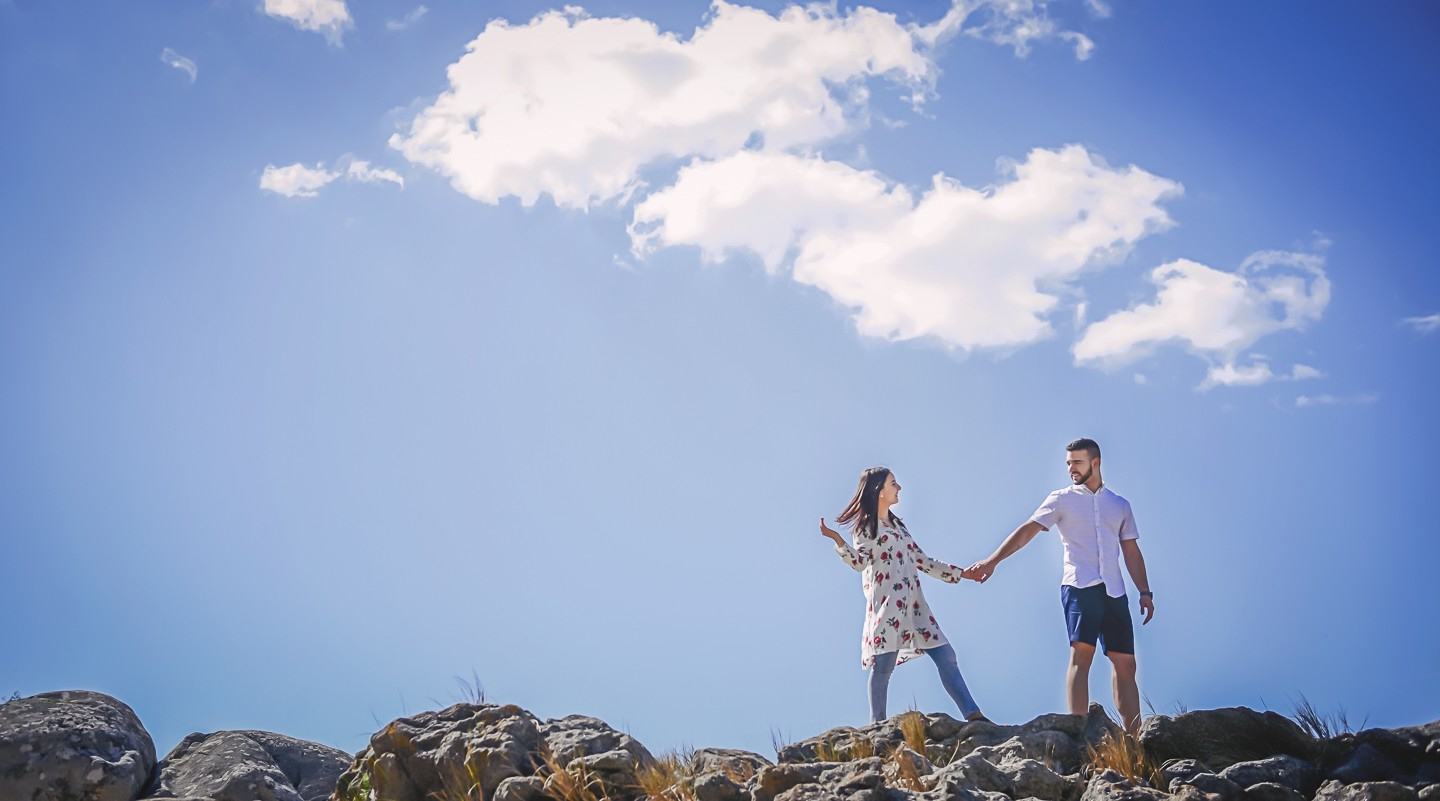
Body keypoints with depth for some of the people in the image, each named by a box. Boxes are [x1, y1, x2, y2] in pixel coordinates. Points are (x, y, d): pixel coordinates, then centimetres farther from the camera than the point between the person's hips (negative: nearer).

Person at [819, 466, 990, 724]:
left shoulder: (897, 524, 23)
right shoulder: (865, 526, 1)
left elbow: (923, 562, 25)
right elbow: (860, 561, -15)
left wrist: (962, 573, 25)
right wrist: (837, 539, -30)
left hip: (914, 605, 8)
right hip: (887, 604, -7)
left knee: (946, 657, 0)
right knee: (882, 667, -11)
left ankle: (973, 716, -2)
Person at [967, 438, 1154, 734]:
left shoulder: (1120, 505, 17)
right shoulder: (1062, 499, 7)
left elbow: (1132, 551, 19)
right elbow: (1028, 530, -3)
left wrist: (1145, 592, 9)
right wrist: (992, 561, -15)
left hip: (1114, 591, 4)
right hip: (1079, 586, -4)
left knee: (1125, 663, 4)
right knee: (1081, 654, -18)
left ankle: (1134, 737, 10)